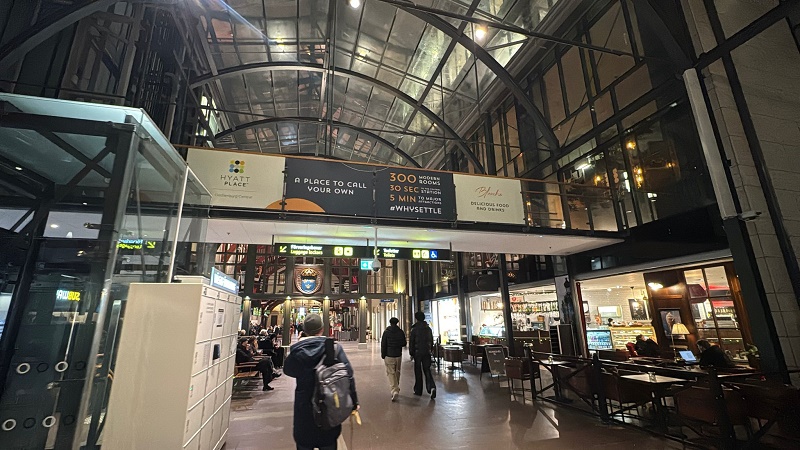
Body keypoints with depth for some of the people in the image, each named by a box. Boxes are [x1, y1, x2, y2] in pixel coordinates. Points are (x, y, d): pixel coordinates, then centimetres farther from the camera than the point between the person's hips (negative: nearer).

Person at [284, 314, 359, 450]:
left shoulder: (297, 351, -11)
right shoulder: (334, 348, -14)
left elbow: (287, 369, 8)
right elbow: (348, 375, -14)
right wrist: (354, 402, -4)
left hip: (304, 407, 1)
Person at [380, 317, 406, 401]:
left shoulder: (386, 332, -7)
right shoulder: (401, 332, -1)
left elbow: (383, 345, -5)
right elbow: (404, 344, 6)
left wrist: (383, 355, 4)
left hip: (389, 356, -3)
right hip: (398, 355, 3)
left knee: (391, 373, -3)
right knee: (397, 373, 17)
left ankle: (394, 391, -16)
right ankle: (396, 389, 29)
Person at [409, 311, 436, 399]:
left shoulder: (414, 329, -9)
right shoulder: (428, 329, 5)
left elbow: (411, 342, -7)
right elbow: (431, 341, 12)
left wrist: (411, 353, 1)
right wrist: (430, 350, 21)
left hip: (417, 352, -3)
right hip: (427, 352, 4)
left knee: (418, 371, 7)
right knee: (427, 370, 7)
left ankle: (418, 390, 15)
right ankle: (432, 387, -14)